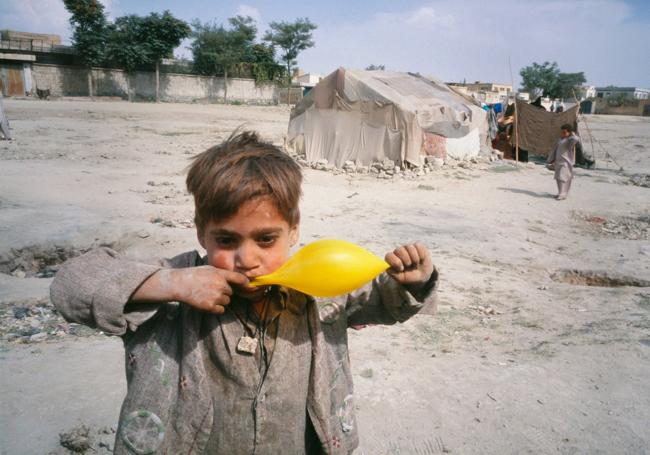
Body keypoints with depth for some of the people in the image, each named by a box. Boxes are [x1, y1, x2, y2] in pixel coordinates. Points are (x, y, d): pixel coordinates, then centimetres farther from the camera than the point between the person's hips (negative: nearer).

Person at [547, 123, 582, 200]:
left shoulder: (570, 139, -10)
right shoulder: (560, 139, 13)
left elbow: (576, 139, -35)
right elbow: (555, 150, 20)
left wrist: (571, 134, -14)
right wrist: (552, 160, 19)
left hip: (566, 162, -8)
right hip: (558, 161, 8)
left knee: (563, 178, -11)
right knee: (558, 178, 10)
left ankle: (562, 195, -8)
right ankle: (561, 193, 20)